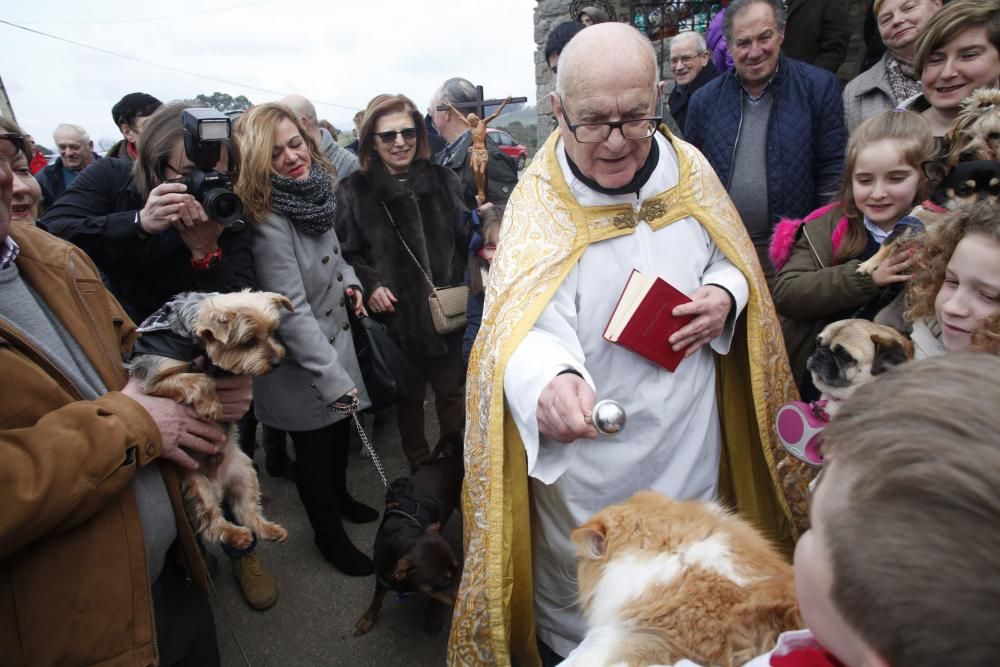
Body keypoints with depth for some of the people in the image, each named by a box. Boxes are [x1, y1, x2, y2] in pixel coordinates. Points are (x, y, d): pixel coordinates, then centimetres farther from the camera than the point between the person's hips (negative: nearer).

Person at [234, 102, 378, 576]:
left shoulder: (316, 190, -1)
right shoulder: (268, 221, -26)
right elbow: (291, 311, -29)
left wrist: (348, 279, 2)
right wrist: (334, 378, -28)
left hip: (335, 336, 8)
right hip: (300, 362, -7)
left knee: (340, 429, 25)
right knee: (314, 447, 12)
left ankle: (339, 497, 52)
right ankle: (329, 535, 36)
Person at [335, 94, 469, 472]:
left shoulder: (443, 180, 3)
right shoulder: (354, 191, -1)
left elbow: (465, 239, 5)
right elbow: (347, 253, 0)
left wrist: (461, 288, -10)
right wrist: (369, 284, -15)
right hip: (396, 316, -1)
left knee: (451, 390, 13)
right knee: (409, 397, 14)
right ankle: (420, 469, 35)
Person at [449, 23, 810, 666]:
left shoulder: (688, 167, -6)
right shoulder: (540, 202, -19)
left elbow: (732, 261, 9)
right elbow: (529, 327, -31)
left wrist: (726, 296, -14)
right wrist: (551, 381, -53)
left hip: (690, 440, 5)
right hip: (586, 451, -4)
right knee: (579, 605, 18)